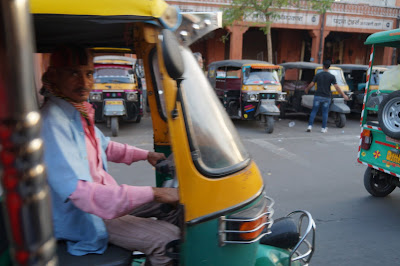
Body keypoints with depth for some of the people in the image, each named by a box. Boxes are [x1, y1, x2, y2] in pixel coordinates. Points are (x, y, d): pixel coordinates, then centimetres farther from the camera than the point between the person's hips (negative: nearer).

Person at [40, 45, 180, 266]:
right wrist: (153, 193, -35)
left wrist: (146, 155, 12)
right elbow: (80, 192, -35)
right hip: (82, 219, -9)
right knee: (168, 239, -20)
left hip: (101, 193, 9)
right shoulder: (53, 122, -27)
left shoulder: (79, 112, 4)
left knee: (175, 204, 11)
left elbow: (105, 146, 21)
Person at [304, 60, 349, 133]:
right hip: (326, 97, -1)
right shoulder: (331, 76, -4)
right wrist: (343, 95, -1)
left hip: (317, 96, 1)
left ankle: (310, 126, 0)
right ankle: (324, 128, 12)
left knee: (314, 111, 6)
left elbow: (311, 84, 2)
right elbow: (336, 87, -7)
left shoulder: (318, 75, 0)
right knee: (325, 113, 8)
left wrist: (306, 89, 22)